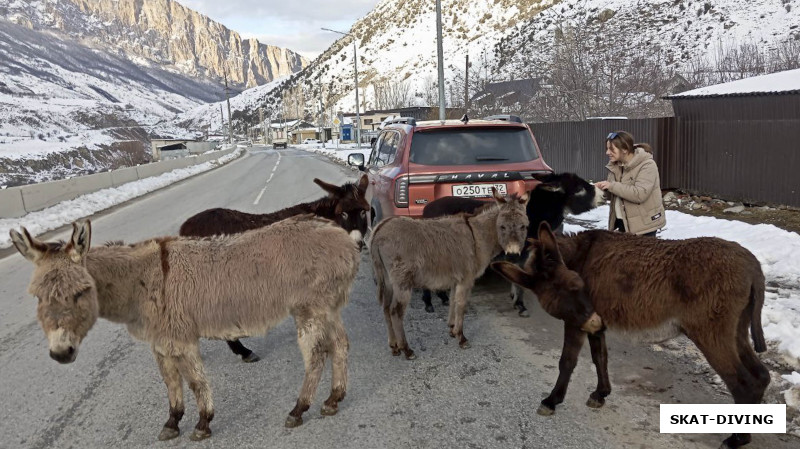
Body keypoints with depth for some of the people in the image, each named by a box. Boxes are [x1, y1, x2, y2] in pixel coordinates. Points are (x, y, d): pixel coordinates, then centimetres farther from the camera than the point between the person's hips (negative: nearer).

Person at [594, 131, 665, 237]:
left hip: (644, 223, -7)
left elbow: (640, 194, -29)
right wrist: (602, 189, -10)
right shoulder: (615, 165, 6)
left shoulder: (647, 165, -17)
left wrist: (612, 186, -26)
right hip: (623, 222, 7)